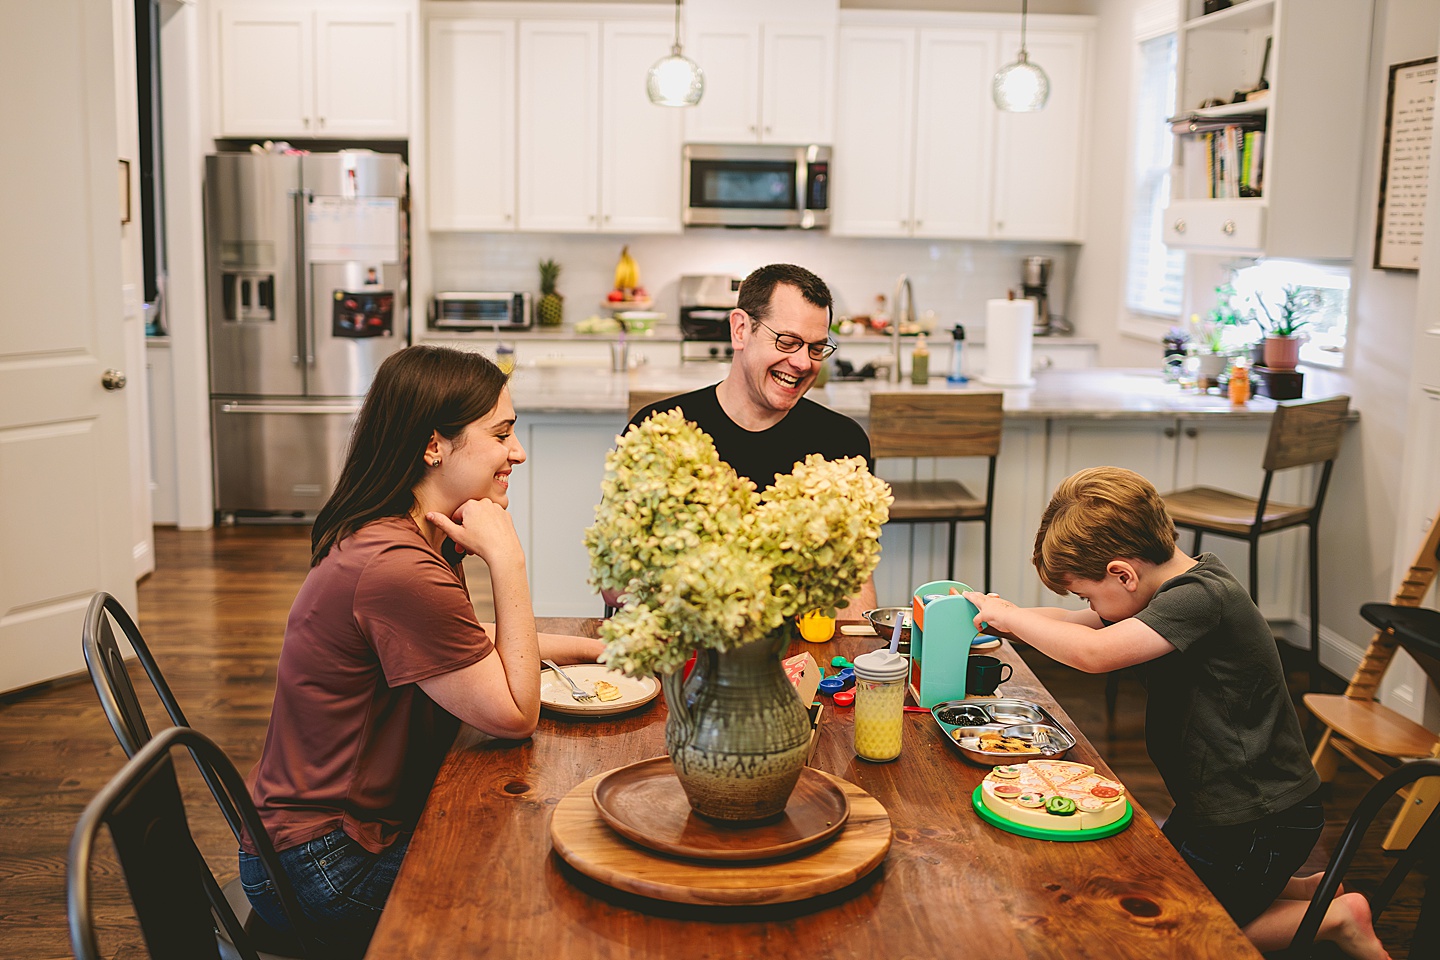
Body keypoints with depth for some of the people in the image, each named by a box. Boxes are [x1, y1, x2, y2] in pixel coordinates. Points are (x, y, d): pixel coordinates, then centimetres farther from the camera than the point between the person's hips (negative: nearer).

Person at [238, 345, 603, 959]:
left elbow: (473, 646, 21)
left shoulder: (406, 538, 3)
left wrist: (590, 648, 10)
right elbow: (515, 716, -20)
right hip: (323, 871, -9)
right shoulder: (398, 571, -29)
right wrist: (505, 558, -22)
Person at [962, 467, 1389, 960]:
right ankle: (1310, 890, 22)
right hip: (1218, 807, 9)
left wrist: (1010, 616, -23)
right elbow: (1079, 625, 12)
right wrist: (1004, 616, -2)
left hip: (1257, 826, -9)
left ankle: (1334, 918, 9)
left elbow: (1092, 652, -38)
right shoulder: (1186, 583, 2)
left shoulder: (1203, 600, -27)